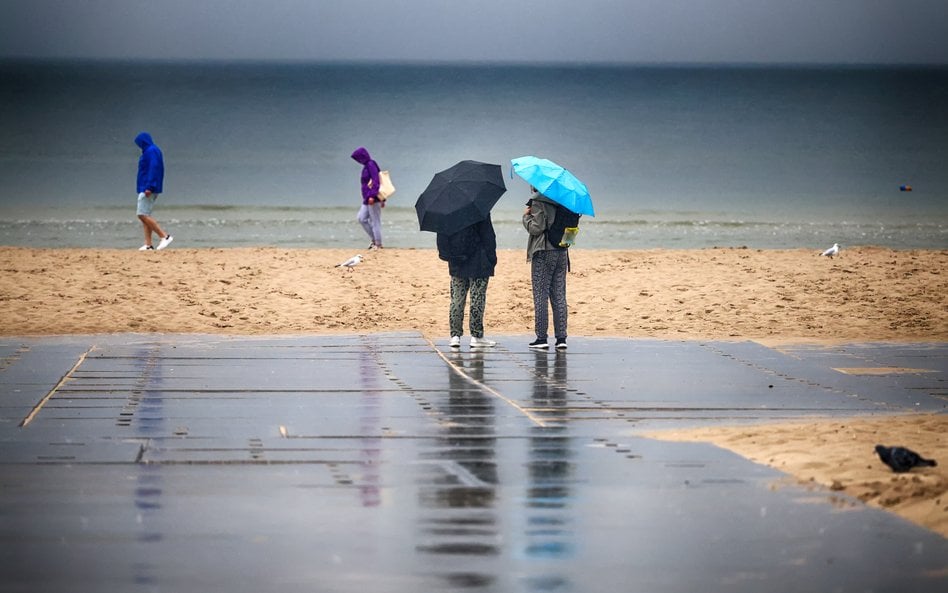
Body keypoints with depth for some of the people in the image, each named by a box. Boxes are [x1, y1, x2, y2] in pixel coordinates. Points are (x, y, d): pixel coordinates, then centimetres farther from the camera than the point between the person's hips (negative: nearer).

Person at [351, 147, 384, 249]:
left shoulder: (371, 165, -12)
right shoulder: (366, 166, 16)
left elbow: (376, 181, -20)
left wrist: (372, 195, -28)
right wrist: (382, 199, 23)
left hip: (373, 199, -10)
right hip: (367, 199, 10)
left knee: (375, 221, -4)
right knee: (362, 218, 7)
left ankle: (378, 244, 2)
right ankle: (374, 240, 12)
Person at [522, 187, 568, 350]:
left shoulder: (538, 201, -10)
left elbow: (537, 228, -14)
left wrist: (527, 216, 0)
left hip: (543, 253, -6)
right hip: (562, 252, 6)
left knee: (540, 296, -1)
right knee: (559, 296, 8)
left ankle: (542, 337, -3)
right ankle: (561, 338, 5)